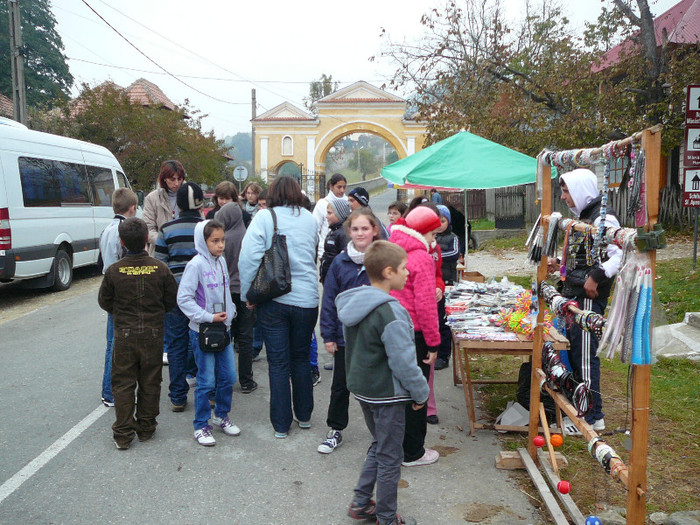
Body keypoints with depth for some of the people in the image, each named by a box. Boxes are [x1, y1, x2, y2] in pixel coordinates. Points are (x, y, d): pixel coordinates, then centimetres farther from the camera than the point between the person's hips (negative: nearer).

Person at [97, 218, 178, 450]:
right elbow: (172, 299, 1)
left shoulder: (114, 270, -9)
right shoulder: (160, 268, -8)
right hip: (153, 334, 1)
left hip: (124, 335, 0)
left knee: (123, 384, 9)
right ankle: (146, 428, 24)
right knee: (150, 383, 13)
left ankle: (123, 434, 13)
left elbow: (104, 302, 2)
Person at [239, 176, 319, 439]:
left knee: (278, 363, 7)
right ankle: (304, 415, 29)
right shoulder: (310, 219, 5)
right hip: (306, 299, 3)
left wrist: (248, 294, -6)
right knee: (301, 358, 18)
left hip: (274, 299, -3)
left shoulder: (264, 217, -6)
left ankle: (281, 424, 14)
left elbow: (249, 257, -13)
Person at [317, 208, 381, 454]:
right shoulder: (340, 262, -4)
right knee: (340, 386, 14)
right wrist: (328, 335, -4)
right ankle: (335, 431, 31)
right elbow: (329, 300, -1)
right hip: (345, 335, 1)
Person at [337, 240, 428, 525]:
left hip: (362, 387, 9)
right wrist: (421, 392, -10)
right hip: (387, 394, -9)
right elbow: (403, 362, -24)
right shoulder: (390, 311, -26)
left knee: (379, 445, 25)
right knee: (389, 457, 8)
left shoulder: (352, 303, 3)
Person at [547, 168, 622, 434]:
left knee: (585, 356, -5)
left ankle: (593, 417, 7)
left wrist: (596, 278, -25)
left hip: (590, 298, -10)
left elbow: (620, 255, -23)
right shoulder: (582, 218, 16)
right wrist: (561, 266, 15)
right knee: (574, 352, 15)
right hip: (574, 297, 10)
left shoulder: (602, 219, -14)